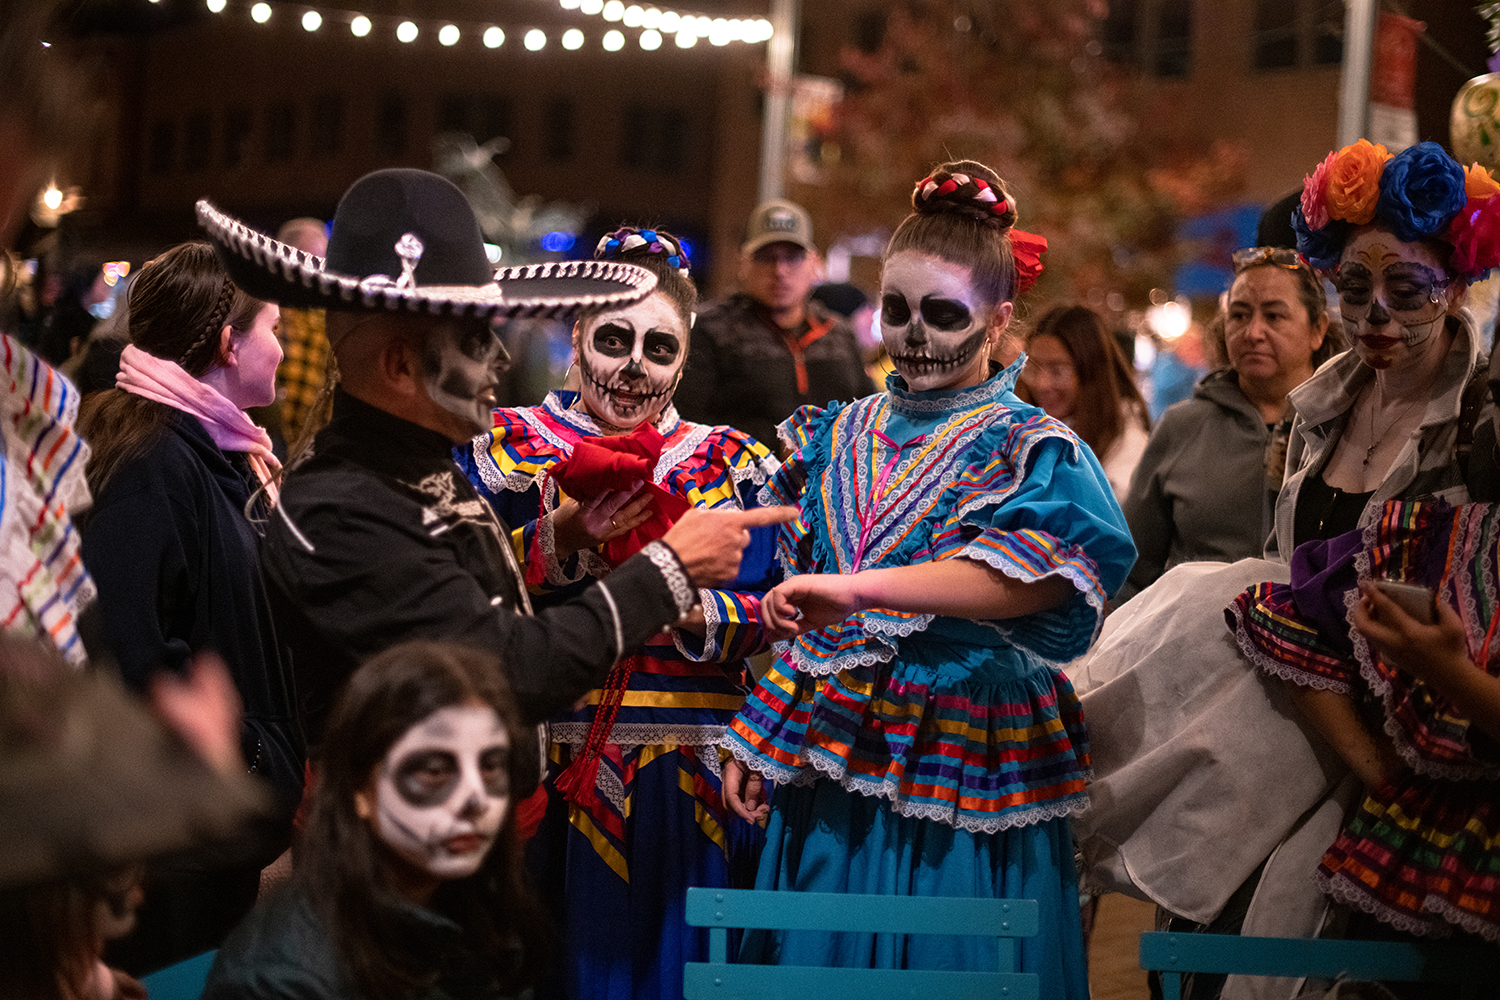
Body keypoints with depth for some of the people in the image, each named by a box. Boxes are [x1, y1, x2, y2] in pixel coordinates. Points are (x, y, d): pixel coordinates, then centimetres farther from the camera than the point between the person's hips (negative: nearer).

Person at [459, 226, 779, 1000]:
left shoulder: (732, 465, 7)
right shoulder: (506, 448, 4)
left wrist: (690, 609, -19)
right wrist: (564, 534, -17)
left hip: (691, 792, 1)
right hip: (547, 785, -1)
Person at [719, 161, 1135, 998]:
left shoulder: (1028, 449, -5)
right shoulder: (842, 437, 12)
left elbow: (1041, 576, -26)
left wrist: (858, 589, -35)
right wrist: (756, 737, 12)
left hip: (961, 777, -5)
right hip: (829, 771, 5)